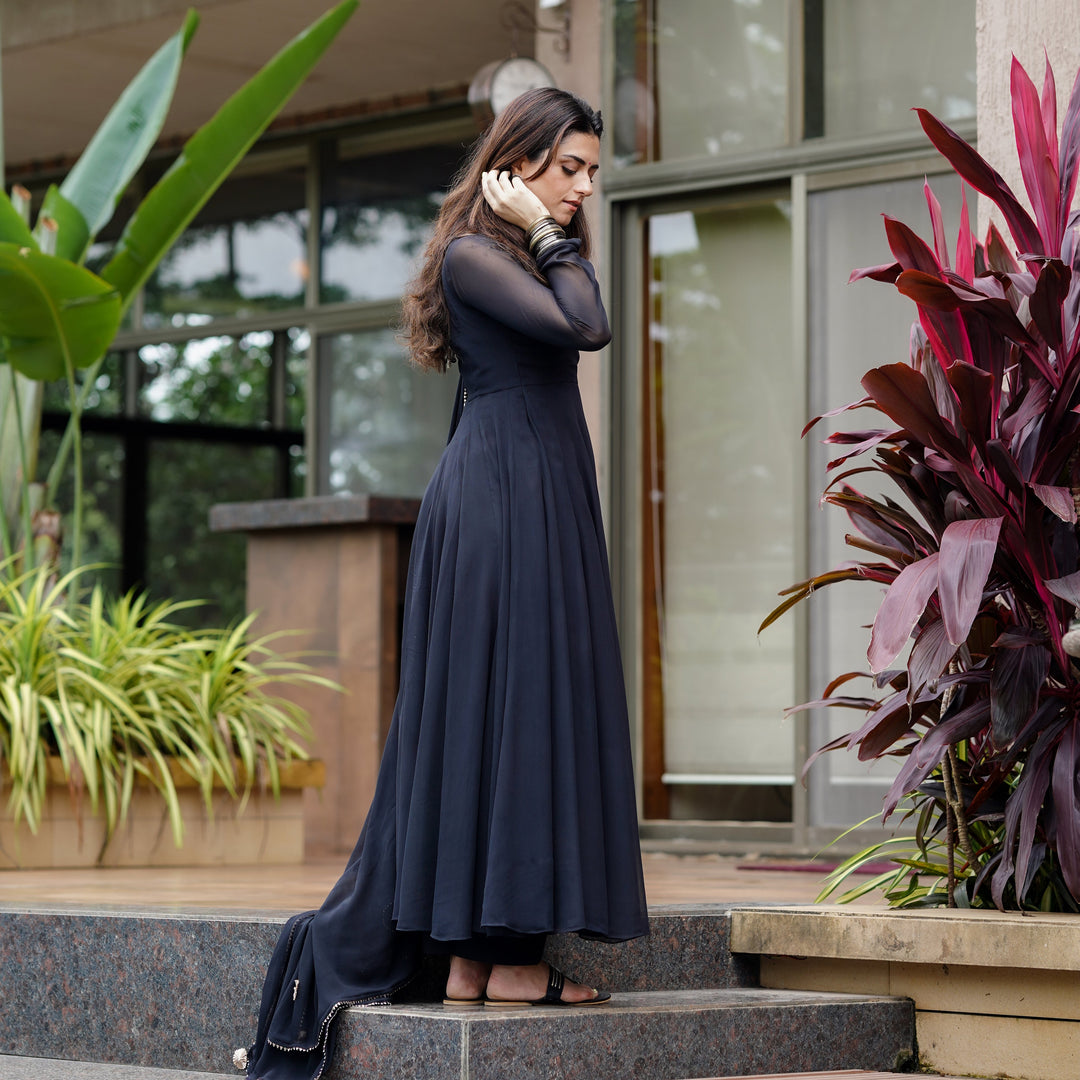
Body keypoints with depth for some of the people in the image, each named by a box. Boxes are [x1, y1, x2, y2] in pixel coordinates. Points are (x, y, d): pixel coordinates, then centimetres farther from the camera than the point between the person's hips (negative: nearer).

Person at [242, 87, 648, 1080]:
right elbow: (585, 327, -18)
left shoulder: (531, 255, 20)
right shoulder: (472, 254, -7)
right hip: (498, 500, -10)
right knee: (507, 708, -10)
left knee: (524, 716, 6)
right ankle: (500, 956, -7)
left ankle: (482, 955, 7)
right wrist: (546, 238, -9)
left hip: (546, 504, 10)